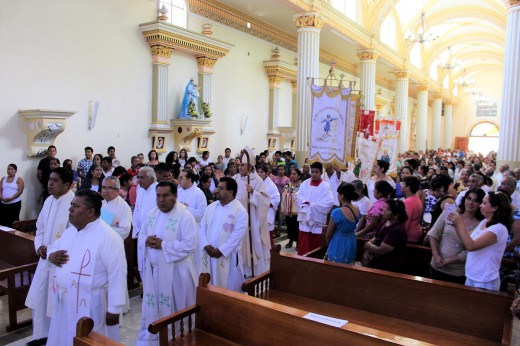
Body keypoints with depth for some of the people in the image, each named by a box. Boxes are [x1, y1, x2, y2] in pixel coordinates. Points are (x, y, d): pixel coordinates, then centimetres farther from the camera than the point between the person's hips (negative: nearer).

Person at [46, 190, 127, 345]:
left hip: (91, 306, -8)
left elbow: (117, 275, -21)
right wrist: (52, 255, -3)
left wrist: (114, 309, -18)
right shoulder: (70, 230, 5)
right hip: (64, 303, 8)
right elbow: (55, 246, 23)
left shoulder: (108, 237, -22)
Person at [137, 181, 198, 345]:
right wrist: (146, 240, -12)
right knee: (151, 307, 16)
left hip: (175, 271, -5)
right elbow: (141, 235, 12)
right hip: (153, 269, 6)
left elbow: (190, 245, -22)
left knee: (176, 310, 9)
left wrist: (163, 244, -23)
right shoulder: (151, 213, 4)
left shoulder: (185, 216, -16)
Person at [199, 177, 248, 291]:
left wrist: (221, 250, -17)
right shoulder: (211, 207, 8)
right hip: (208, 255, 5)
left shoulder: (240, 211, -10)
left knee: (229, 288, 5)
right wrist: (206, 245, -9)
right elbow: (202, 228, 6)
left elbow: (238, 235, -16)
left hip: (228, 257, -5)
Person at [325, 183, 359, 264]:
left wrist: (329, 244, 8)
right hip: (351, 246, 7)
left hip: (338, 247, -6)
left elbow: (328, 235, -11)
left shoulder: (337, 213, -22)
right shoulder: (357, 210, -2)